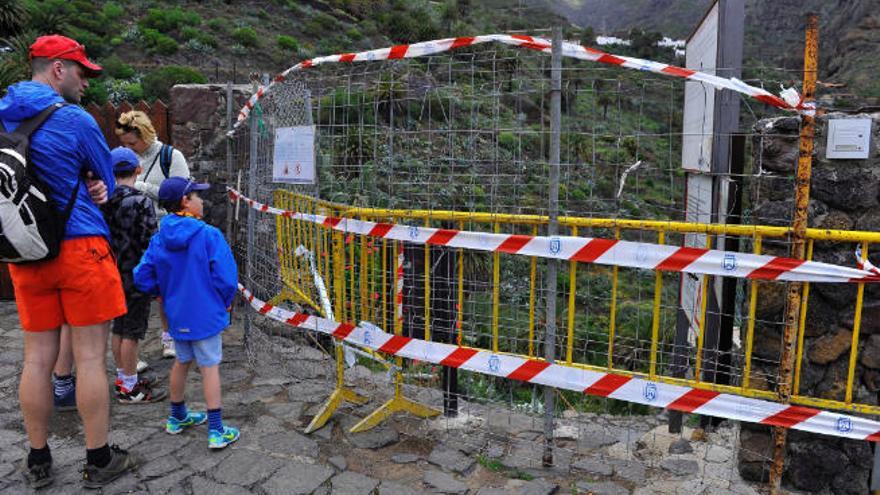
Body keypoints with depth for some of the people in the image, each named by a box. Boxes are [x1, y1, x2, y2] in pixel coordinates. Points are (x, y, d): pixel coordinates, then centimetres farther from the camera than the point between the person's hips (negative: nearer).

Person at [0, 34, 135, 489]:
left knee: (38, 358, 13)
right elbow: (107, 182, 2)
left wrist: (85, 190, 6)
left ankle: (38, 462, 25)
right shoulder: (76, 121, -9)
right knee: (90, 358, 2)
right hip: (79, 248, -6)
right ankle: (99, 461, 13)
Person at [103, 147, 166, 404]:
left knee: (119, 329, 16)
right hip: (136, 276, -7)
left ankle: (123, 378, 29)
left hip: (113, 274, 7)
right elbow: (150, 243, -17)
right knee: (132, 333, 0)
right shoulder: (141, 202, -16)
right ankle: (129, 388, 9)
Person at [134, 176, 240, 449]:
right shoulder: (209, 235, -17)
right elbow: (226, 278, -19)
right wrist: (224, 303, -1)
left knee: (182, 361, 22)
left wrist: (167, 292, 15)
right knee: (210, 367, 2)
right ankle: (216, 431, 6)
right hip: (205, 314, -5)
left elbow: (142, 278, 0)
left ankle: (177, 417, 38)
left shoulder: (158, 239, -1)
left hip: (176, 314, 5)